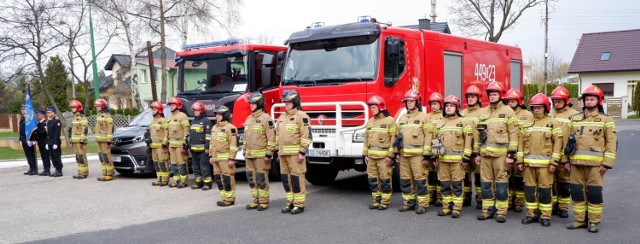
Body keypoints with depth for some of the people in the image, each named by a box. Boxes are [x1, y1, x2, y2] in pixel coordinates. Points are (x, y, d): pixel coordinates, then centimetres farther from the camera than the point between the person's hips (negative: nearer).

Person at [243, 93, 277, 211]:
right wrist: (244, 152, 18)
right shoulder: (248, 119, 15)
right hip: (250, 155, 8)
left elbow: (271, 137, -13)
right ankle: (255, 201, 19)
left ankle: (264, 202, 6)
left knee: (262, 179, -2)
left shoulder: (265, 118, -9)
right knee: (252, 179, 10)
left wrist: (269, 154, -16)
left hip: (261, 155, -8)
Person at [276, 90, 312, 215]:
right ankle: (290, 202, 19)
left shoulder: (301, 116, -8)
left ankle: (299, 204, 2)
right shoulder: (282, 117, 17)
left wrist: (302, 152, -17)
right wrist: (279, 149, 18)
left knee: (297, 178, -5)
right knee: (286, 178, 10)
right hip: (283, 154, 8)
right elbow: (278, 134, 24)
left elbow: (306, 135, -14)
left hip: (295, 153, -8)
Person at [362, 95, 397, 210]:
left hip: (384, 156, -6)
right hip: (371, 156, 6)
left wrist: (391, 156, -13)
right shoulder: (370, 122, 14)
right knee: (373, 179, 9)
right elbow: (366, 138, 18)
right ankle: (376, 200, 20)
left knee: (385, 180, -1)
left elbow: (394, 139, -9)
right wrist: (365, 154, 12)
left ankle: (385, 202, 8)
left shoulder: (390, 120, -6)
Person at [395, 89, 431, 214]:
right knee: (405, 180, 9)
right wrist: (397, 152, 12)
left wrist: (426, 154, -12)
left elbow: (428, 136, -7)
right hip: (404, 154, 6)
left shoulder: (423, 117, -2)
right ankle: (408, 202, 19)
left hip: (417, 154, -6)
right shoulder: (402, 118, 16)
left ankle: (423, 204, 3)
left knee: (420, 179, -5)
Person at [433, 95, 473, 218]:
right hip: (442, 159, 4)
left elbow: (468, 141, -2)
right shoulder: (439, 123, 14)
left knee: (457, 184, -2)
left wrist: (466, 158, -9)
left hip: (457, 159, -4)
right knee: (444, 184, 7)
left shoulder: (464, 122, 2)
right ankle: (447, 207, 16)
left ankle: (457, 208, 4)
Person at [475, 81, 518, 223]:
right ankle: (487, 210, 17)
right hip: (485, 153, 5)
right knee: (486, 182, 8)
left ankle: (501, 211, 7)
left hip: (501, 154, -5)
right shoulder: (483, 112, 15)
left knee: (501, 183, -1)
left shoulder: (508, 111, 0)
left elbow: (513, 133, -5)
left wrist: (511, 154, -11)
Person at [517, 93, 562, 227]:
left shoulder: (553, 123, 1)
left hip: (545, 162, -4)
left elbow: (558, 143, -4)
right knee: (529, 188, 7)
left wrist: (554, 162, -10)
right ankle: (531, 213, 18)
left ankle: (545, 216, 10)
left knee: (544, 189, 0)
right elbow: (521, 142, 10)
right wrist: (520, 160, 4)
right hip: (528, 162, 4)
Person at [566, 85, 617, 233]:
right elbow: (569, 140, 16)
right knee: (577, 191, 6)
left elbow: (611, 143, -1)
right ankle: (580, 220, 17)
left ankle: (594, 222, 11)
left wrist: (607, 163, -9)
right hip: (576, 162, 4)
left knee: (594, 192, -1)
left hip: (595, 163, -4)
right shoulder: (575, 119, 14)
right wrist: (567, 160, 10)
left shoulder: (606, 120, 3)